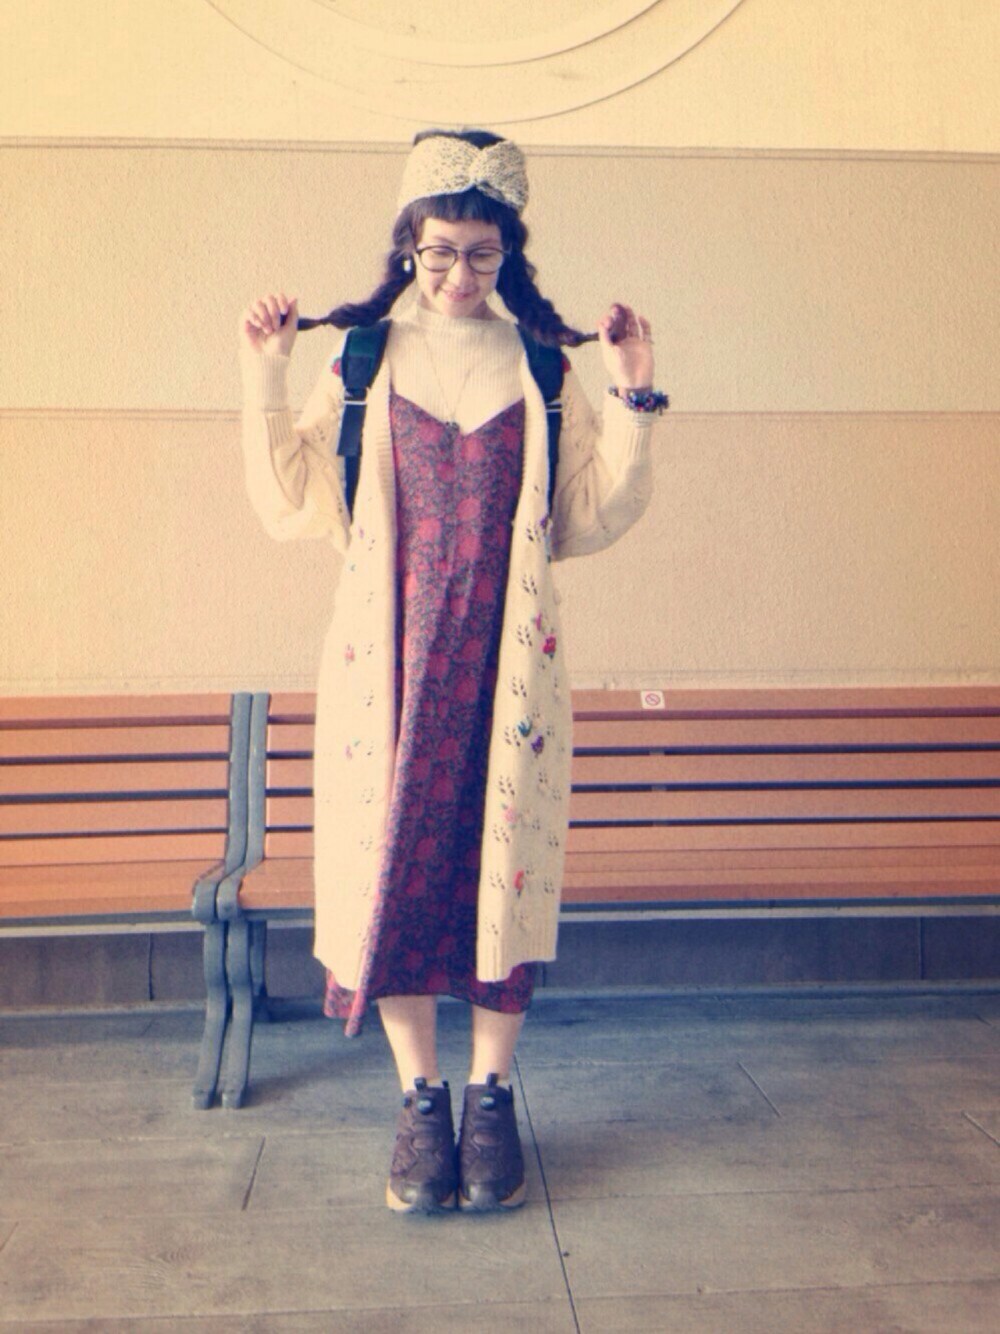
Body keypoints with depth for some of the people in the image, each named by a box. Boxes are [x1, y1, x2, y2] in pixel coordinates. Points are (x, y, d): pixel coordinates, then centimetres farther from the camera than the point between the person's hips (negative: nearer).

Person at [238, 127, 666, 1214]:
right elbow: (294, 506, 4)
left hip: (506, 656, 0)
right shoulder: (361, 359, 6)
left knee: (502, 858, 2)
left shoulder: (545, 368, 6)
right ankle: (420, 1097, 20)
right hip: (389, 654, 0)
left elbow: (592, 516, 4)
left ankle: (491, 1094, 20)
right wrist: (265, 382, -3)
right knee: (390, 855, 3)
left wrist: (632, 399, -2)